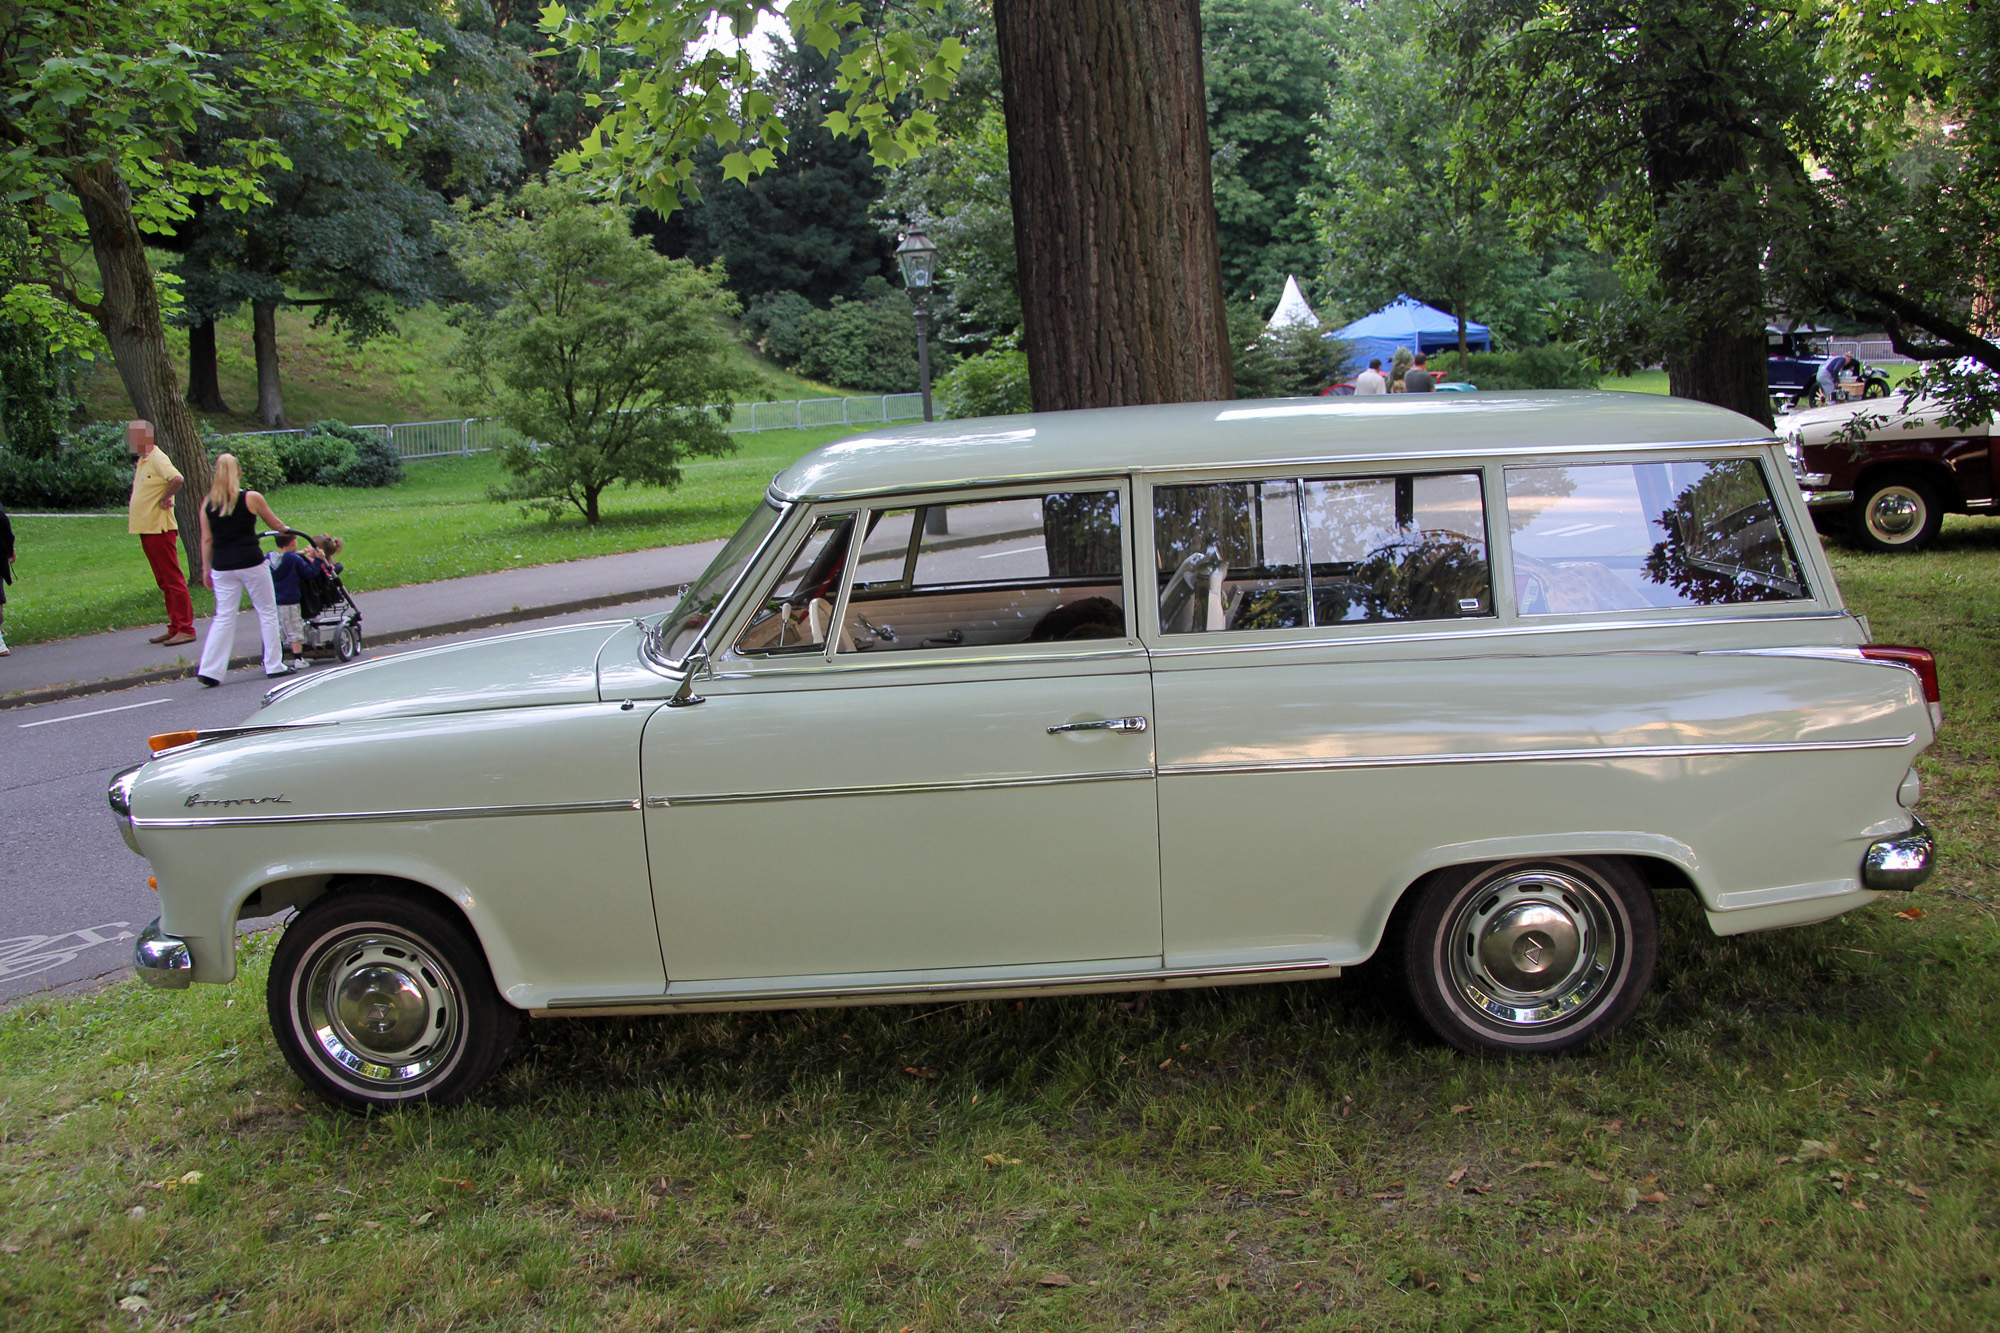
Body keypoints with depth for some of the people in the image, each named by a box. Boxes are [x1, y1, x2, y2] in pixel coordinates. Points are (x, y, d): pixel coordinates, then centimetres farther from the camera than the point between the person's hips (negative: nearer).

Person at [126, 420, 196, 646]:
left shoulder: (158, 458, -13)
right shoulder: (143, 461, 16)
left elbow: (176, 479, -32)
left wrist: (164, 499, -20)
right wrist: (132, 512, 13)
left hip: (160, 529, -10)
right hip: (146, 529, 10)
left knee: (173, 579, -7)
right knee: (163, 581, 12)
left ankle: (186, 629, -5)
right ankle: (175, 628, 17)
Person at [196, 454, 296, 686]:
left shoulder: (208, 502, 3)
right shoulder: (251, 498, -5)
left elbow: (206, 539, 5)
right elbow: (275, 524, 9)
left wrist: (206, 568, 14)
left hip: (222, 567, 3)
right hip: (251, 562, -3)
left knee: (223, 617, 8)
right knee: (267, 613, 10)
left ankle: (209, 670, 1)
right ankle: (274, 665, 13)